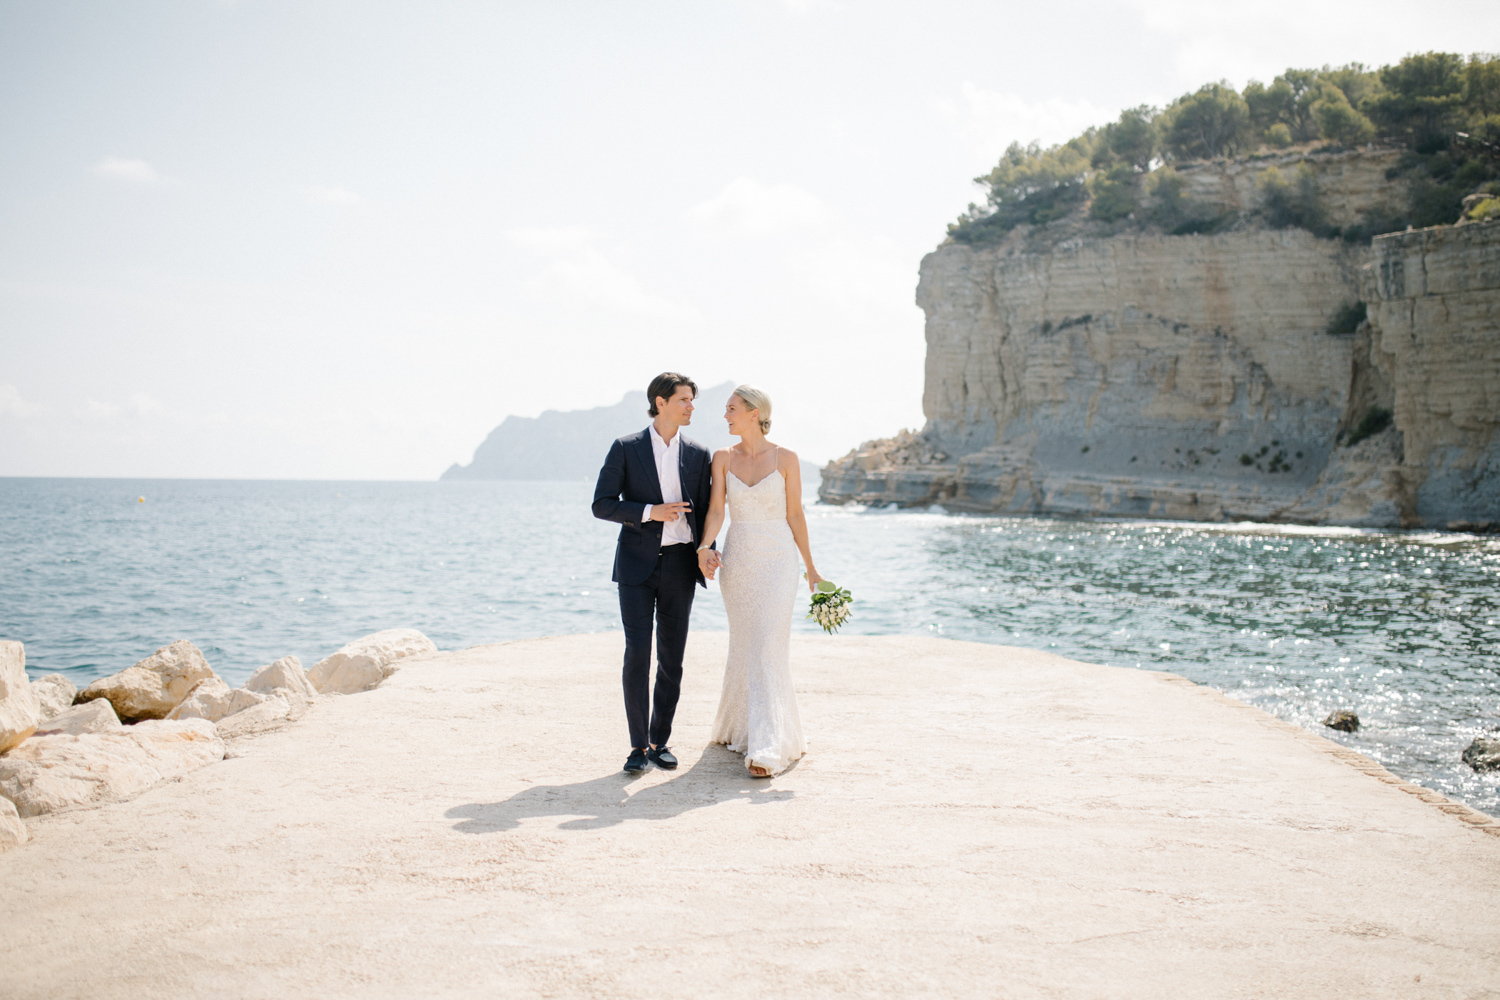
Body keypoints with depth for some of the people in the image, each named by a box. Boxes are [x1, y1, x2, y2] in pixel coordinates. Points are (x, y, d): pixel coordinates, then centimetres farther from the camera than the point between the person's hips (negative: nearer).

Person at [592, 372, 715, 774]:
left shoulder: (698, 454, 8)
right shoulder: (625, 448, -1)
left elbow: (703, 511, 12)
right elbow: (602, 504, -3)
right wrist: (649, 511, -15)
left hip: (679, 564, 3)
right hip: (637, 564, -3)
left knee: (671, 659, 6)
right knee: (637, 655, -8)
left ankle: (660, 740, 17)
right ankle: (639, 745, 1)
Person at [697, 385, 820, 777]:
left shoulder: (785, 458, -3)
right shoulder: (723, 458, 5)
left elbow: (795, 514, 2)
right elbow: (715, 511, -2)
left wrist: (810, 567, 5)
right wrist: (705, 547, -21)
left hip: (777, 560, -3)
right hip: (737, 561, 3)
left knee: (768, 649, -10)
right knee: (743, 647, 11)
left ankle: (766, 748, -11)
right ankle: (740, 726, 32)